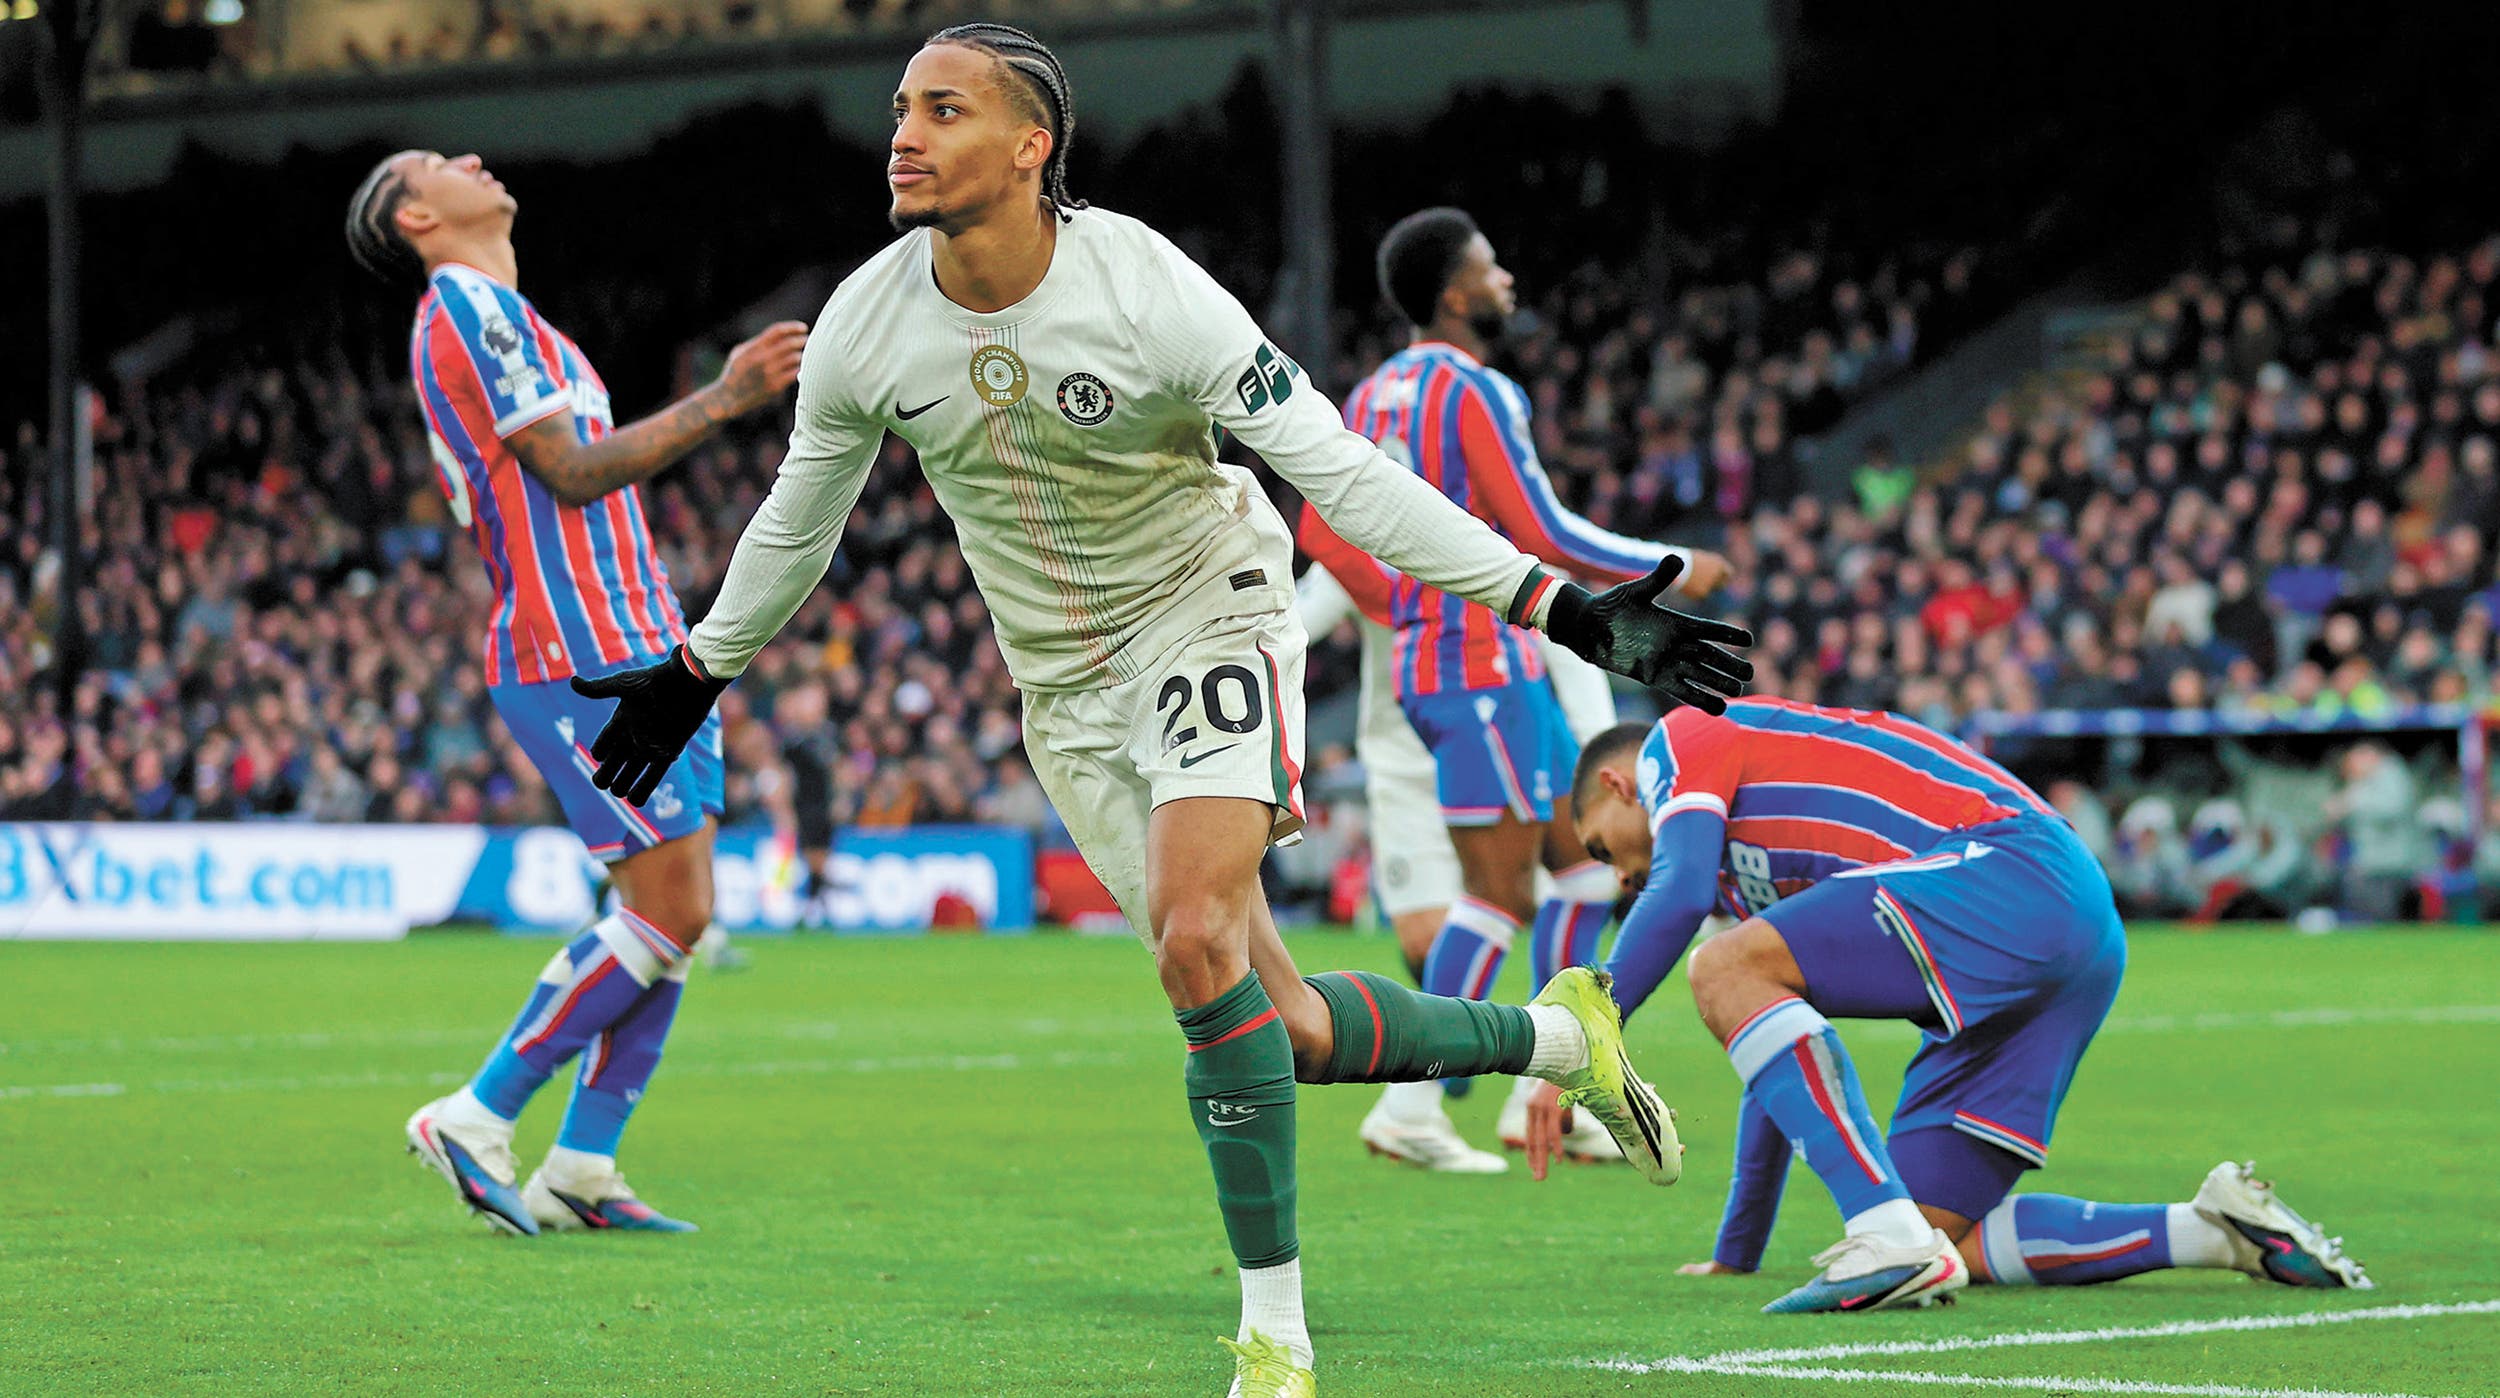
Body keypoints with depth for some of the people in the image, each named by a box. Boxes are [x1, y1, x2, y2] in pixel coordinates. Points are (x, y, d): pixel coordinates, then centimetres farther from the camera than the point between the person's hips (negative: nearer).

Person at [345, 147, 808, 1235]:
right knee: (668, 910, -12)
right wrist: (720, 402, -15)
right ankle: (474, 1119, -4)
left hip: (637, 651, 10)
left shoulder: (499, 311, 23)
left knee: (677, 915, 5)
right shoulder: (468, 304, -9)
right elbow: (569, 471, -15)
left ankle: (581, 1167, 6)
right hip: (582, 657, -10)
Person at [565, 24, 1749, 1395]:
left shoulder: (1150, 295, -23)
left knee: (1197, 943, -27)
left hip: (1207, 615, -4)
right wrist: (695, 676, 20)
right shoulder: (863, 328, -10)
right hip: (1065, 688, 4)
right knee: (1285, 1030, 0)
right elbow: (796, 522, 10)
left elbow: (1341, 472, -20)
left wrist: (1570, 612, -25)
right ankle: (1554, 1037, 27)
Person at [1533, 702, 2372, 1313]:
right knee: (1938, 1240, 6)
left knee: (1727, 972, -18)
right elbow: (1779, 1057, 39)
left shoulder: (1677, 740, 11)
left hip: (2013, 870, -10)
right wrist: (1735, 1256, 41)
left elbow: (1676, 896, -9)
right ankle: (2212, 1231, 7)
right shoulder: (1749, 854, 35)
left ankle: (1889, 1234, -28)